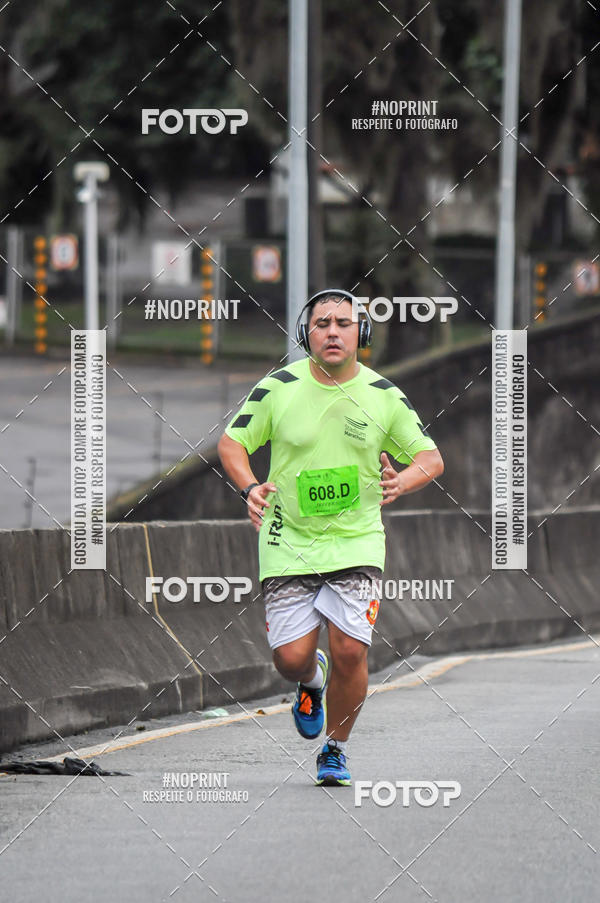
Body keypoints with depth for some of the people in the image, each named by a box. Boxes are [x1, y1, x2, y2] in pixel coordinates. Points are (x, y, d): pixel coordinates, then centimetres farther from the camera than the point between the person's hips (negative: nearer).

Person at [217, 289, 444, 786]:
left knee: (349, 651, -13)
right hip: (289, 541, 0)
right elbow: (231, 442, 6)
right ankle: (311, 680, 34)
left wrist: (402, 482, -16)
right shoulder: (278, 388, -4)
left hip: (357, 542, 0)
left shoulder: (384, 396, -1)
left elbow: (431, 457, 7)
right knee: (291, 658, -6)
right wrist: (250, 488, -14)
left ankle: (336, 749, 12)